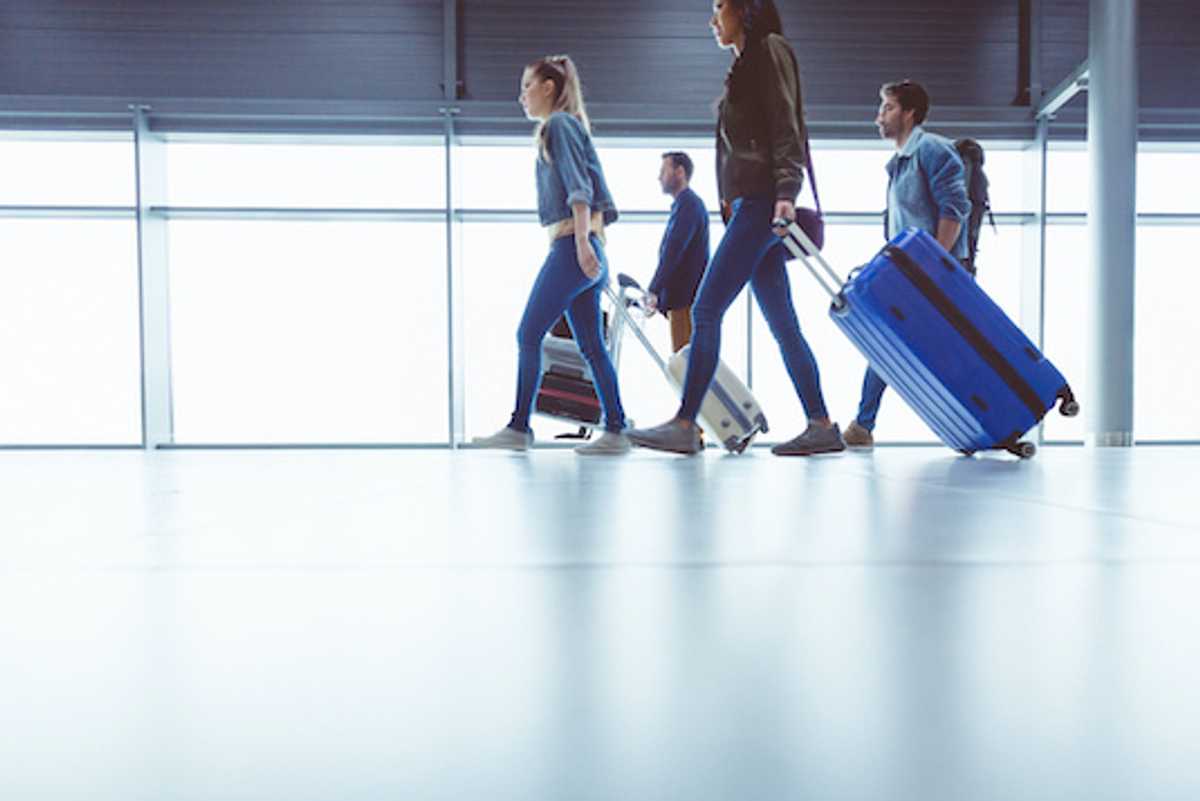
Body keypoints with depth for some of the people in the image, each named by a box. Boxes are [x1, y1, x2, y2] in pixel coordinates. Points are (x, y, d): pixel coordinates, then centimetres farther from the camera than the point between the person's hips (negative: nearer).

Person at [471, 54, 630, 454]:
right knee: (591, 344, 4)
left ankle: (519, 428, -2)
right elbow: (596, 189, 23)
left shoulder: (559, 123, -1)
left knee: (529, 334, -6)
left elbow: (578, 186, -13)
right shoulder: (570, 126, 26)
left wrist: (582, 242, -22)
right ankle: (615, 431, 2)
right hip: (585, 249, 9)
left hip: (570, 246, -9)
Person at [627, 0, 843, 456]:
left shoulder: (770, 49, 1)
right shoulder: (746, 64, 26)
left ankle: (685, 425, -9)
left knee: (706, 309, -12)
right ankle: (821, 426, 6)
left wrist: (785, 191, -22)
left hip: (761, 200, -10)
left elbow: (786, 127, -11)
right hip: (751, 204, 10)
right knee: (781, 322, 4)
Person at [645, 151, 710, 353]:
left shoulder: (688, 203, -9)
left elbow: (672, 252, -18)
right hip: (685, 296, 10)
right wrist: (657, 292, 18)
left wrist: (653, 291, -17)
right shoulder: (689, 203, 21)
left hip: (686, 298, -10)